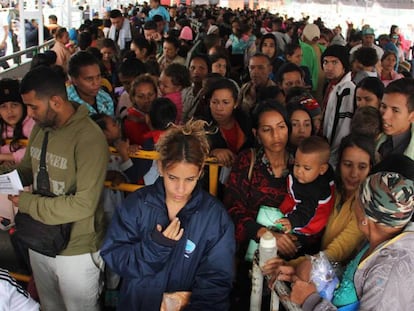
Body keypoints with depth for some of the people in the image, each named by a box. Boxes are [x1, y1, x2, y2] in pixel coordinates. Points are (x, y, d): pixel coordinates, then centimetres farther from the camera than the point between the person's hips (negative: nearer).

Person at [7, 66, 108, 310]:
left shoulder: (89, 138, -25)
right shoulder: (40, 127, -1)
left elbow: (84, 205, -28)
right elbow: (27, 168, 11)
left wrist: (26, 203, -24)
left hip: (76, 250, -7)